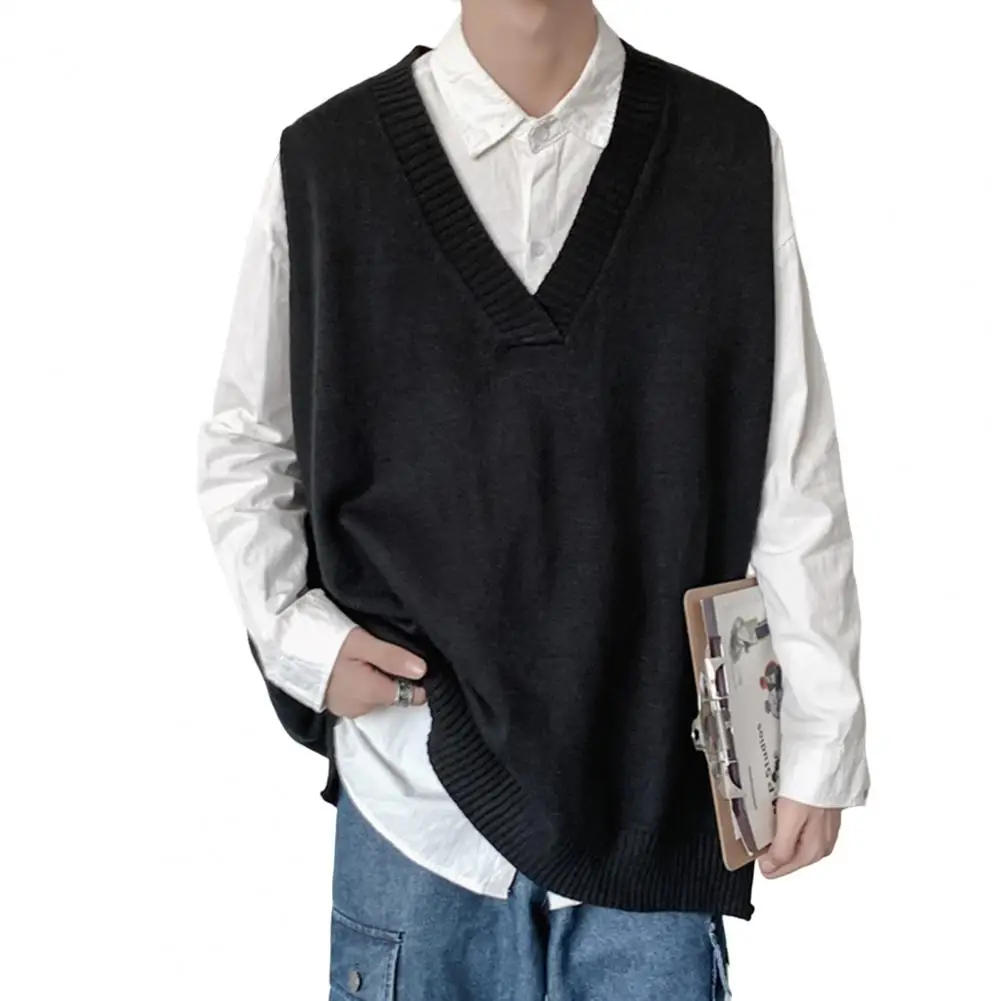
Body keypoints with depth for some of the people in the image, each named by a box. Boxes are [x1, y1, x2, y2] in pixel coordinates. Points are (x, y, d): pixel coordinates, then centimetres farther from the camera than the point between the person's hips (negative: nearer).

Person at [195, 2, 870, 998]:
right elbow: (243, 448, 9)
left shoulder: (729, 150, -1)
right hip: (419, 778, 0)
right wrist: (296, 634, -5)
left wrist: (819, 740, 1)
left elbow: (795, 474, 0)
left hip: (653, 789, 0)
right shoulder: (325, 160, -1)